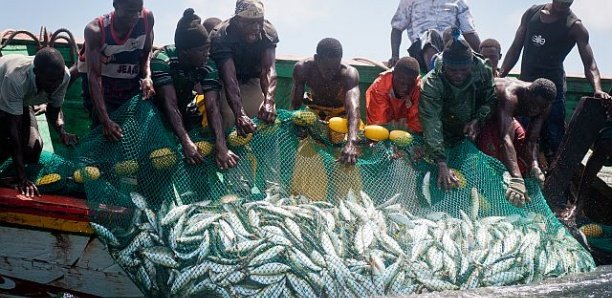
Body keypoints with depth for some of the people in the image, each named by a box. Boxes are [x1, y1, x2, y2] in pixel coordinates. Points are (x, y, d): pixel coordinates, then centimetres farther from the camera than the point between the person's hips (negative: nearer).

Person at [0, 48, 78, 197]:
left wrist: (62, 133, -33)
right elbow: (13, 128, -42)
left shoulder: (64, 75, -30)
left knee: (32, 148, -10)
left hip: (23, 101, 4)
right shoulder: (16, 79, -45)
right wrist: (22, 178, -45)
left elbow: (54, 108, -11)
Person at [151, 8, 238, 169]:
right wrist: (186, 141, -48)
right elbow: (170, 104, -37)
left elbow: (212, 106, -29)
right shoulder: (162, 60, -32)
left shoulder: (208, 66, -21)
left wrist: (221, 146, -42)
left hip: (183, 111, 4)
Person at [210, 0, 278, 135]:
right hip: (224, 82, -3)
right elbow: (229, 78, -42)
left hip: (252, 79, 3)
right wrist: (239, 115, -55)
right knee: (228, 116, -22)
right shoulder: (220, 36, -32)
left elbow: (269, 69, -33)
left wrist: (269, 101, -52)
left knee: (267, 114, -9)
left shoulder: (268, 32, -23)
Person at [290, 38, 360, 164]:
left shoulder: (349, 73, -36)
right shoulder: (302, 68, -28)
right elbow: (295, 105, -22)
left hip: (341, 112, -1)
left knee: (360, 138, -17)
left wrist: (351, 142, -65)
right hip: (314, 109, 1)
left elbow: (354, 107, -50)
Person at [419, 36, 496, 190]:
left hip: (473, 135, 3)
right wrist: (441, 164, -49)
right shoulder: (430, 84, -30)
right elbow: (431, 125, -38)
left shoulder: (483, 71, -20)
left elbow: (491, 99, -3)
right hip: (446, 137, -2)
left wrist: (478, 119, -24)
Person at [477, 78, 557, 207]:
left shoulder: (543, 106, -21)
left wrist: (534, 166, -43)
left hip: (506, 115, 7)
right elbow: (505, 138, -56)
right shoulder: (510, 96, -44)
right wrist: (516, 179, -67)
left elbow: (531, 140, -21)